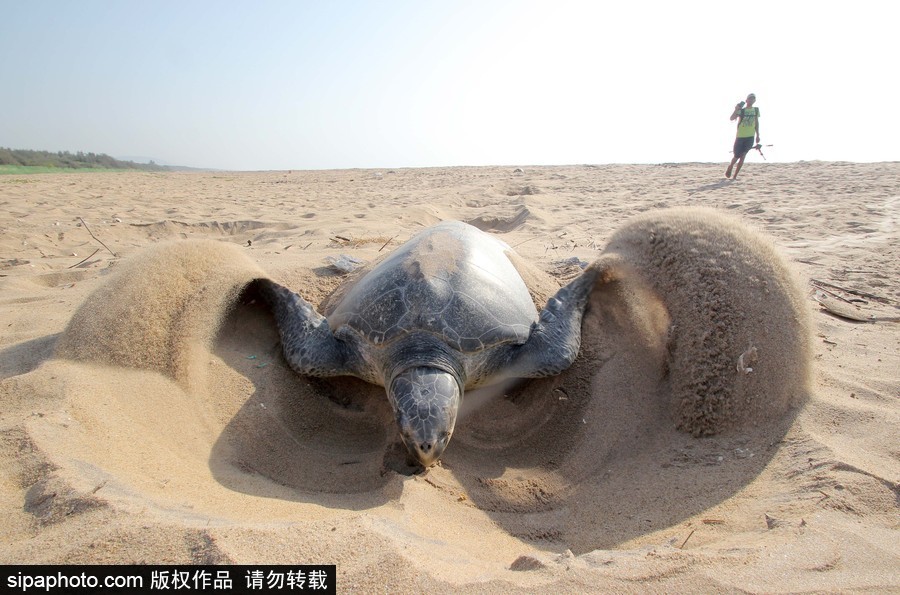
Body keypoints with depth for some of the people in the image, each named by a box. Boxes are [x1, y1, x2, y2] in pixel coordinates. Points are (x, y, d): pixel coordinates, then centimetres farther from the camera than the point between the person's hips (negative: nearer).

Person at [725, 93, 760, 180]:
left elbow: (756, 123, 16)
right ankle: (730, 167, 32)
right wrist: (736, 109, -33)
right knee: (736, 156, 1)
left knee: (742, 157, -1)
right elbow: (732, 118, -19)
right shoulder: (741, 110, -5)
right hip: (740, 136, -3)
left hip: (750, 137, 3)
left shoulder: (756, 110, 8)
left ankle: (735, 176, 4)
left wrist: (757, 135, 14)